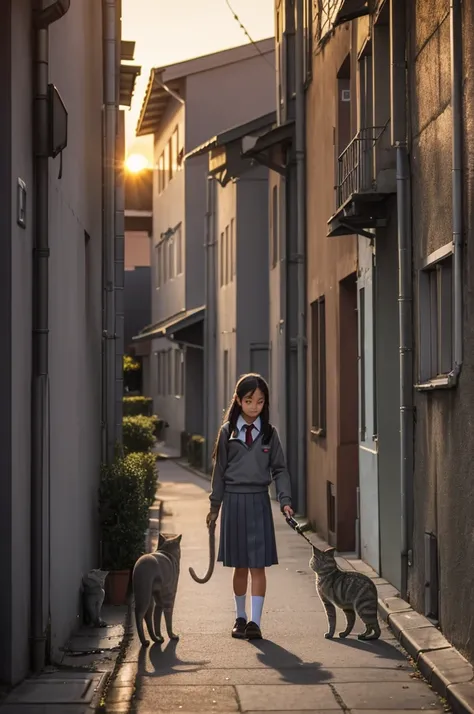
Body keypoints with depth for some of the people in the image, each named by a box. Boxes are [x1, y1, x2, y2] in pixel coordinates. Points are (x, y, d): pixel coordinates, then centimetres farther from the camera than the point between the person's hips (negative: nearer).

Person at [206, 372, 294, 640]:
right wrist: (215, 506, 7)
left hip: (259, 501, 0)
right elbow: (220, 470, 6)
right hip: (234, 500, 0)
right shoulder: (228, 432, 2)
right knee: (240, 565, 9)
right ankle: (240, 617, 22)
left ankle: (255, 621, -4)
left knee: (258, 565, -4)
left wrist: (285, 500, -8)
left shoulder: (269, 433, 3)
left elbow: (279, 469, 4)